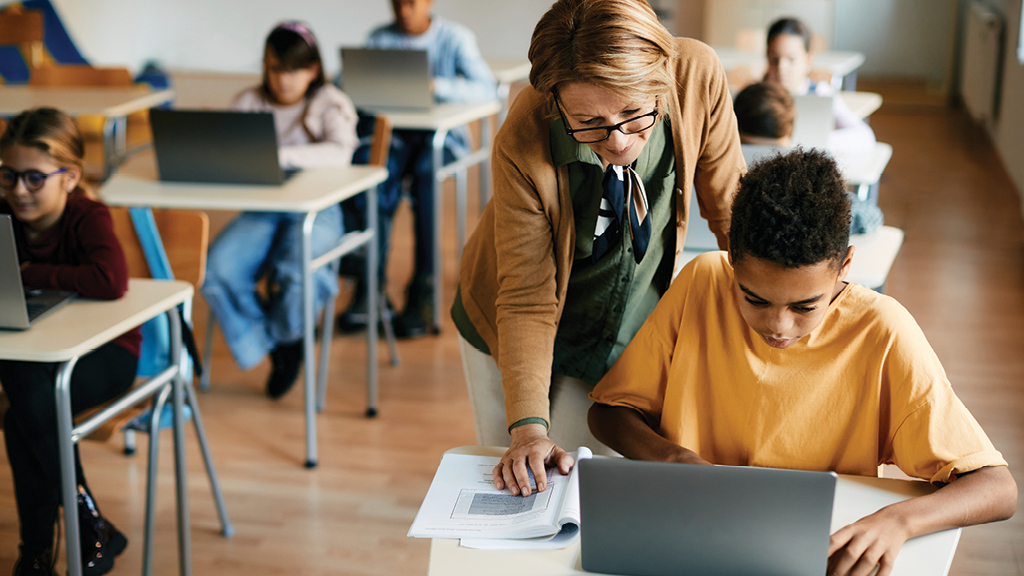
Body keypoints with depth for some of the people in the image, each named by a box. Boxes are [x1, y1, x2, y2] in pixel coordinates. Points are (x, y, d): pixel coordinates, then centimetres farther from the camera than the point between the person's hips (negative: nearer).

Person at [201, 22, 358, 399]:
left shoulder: (330, 103, 1)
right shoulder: (250, 103, 13)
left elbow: (339, 153, -19)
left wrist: (279, 154, -31)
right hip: (261, 209, 4)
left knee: (292, 271, -33)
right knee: (216, 269, -24)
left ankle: (282, 334, 4)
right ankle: (267, 346, 0)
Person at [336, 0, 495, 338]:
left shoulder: (455, 38, -2)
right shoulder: (379, 39, 7)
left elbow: (485, 89, -15)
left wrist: (435, 85, -28)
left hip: (443, 134, -2)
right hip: (395, 131, 2)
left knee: (424, 171, -34)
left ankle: (422, 292, -32)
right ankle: (370, 284, -32)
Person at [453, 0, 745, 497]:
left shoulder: (697, 76, -27)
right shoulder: (523, 144, -33)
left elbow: (729, 206, -10)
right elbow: (525, 301, -26)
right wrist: (528, 427, -35)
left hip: (636, 330, 2)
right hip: (511, 331, -1)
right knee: (516, 485, 11)